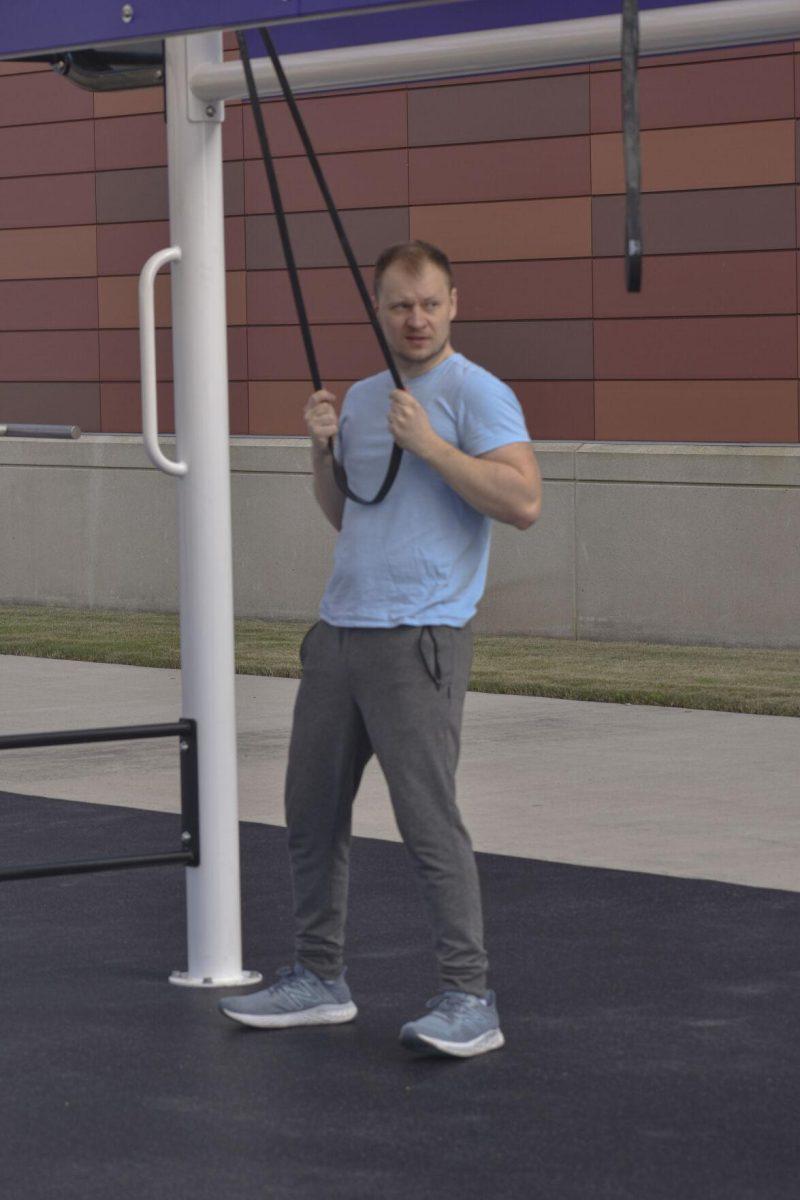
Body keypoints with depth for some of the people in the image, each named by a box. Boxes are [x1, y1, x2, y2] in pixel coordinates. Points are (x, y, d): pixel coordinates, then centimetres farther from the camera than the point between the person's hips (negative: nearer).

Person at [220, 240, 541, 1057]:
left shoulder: (477, 396, -8)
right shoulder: (362, 399, 17)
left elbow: (523, 501, -20)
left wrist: (430, 446, -20)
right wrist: (322, 449, 6)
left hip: (418, 641, -8)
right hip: (339, 630, 8)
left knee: (428, 821, -11)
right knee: (312, 811, 14)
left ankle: (469, 1002, -7)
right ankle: (318, 980, 26)